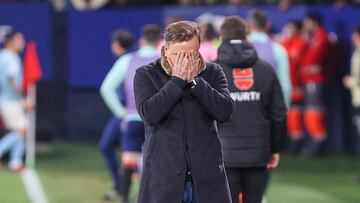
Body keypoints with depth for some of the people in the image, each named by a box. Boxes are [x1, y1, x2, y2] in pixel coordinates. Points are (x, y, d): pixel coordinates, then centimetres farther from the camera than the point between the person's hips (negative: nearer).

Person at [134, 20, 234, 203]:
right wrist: (177, 80, -13)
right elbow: (149, 114, -14)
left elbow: (225, 111, -8)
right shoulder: (146, 75, 2)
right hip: (163, 178, -1)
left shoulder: (212, 72, 6)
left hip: (207, 178, 2)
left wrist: (194, 80, -11)